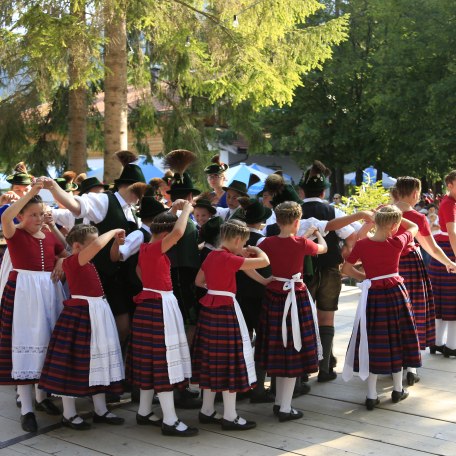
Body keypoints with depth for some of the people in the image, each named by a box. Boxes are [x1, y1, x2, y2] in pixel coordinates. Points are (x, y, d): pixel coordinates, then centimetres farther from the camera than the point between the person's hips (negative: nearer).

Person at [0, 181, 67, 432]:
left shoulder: (49, 236, 8)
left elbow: (69, 255, 22)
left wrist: (61, 262, -1)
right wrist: (31, 192, -29)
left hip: (49, 289, 6)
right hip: (24, 290, -6)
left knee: (47, 342, 14)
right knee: (25, 344, -3)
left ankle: (42, 396, 31)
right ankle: (26, 409, 2)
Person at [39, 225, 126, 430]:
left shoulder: (87, 263, 10)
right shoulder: (73, 261, -16)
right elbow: (98, 245, -30)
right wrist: (113, 232, -18)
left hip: (97, 312, 10)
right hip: (80, 314, -10)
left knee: (98, 362, 14)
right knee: (74, 363, 0)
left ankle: (100, 410, 24)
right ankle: (69, 414, 11)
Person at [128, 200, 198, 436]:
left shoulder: (145, 248, 9)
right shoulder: (155, 248, -18)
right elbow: (178, 232, -34)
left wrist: (173, 211, 28)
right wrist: (186, 209, -18)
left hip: (149, 304, 10)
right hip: (160, 306, -10)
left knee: (150, 359, 16)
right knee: (163, 360, -7)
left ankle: (144, 412, 25)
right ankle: (170, 421, -3)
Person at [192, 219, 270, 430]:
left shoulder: (211, 256, 7)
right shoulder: (230, 259, -17)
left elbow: (199, 281, 18)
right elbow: (264, 261, -19)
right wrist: (255, 250, 0)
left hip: (209, 307, 8)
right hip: (226, 309, -8)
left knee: (211, 359, 16)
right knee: (229, 360, 0)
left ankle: (207, 410, 24)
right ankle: (230, 416, 6)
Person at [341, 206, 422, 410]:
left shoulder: (361, 245, -10)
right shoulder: (397, 242, -10)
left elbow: (346, 269, -3)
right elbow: (414, 227, 9)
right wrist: (397, 216, 10)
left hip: (373, 295, 0)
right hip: (396, 293, 0)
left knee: (373, 343, 7)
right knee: (396, 340, 14)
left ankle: (371, 396, 10)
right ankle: (398, 390, 27)